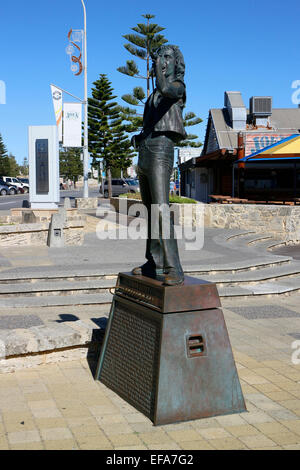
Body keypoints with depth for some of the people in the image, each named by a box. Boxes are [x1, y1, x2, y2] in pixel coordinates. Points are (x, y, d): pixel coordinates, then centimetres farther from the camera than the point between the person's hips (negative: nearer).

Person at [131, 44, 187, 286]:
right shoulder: (154, 95, 25)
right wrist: (139, 137, 14)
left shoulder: (178, 86, 2)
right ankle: (154, 264, 17)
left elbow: (164, 88, -23)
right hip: (145, 153, 9)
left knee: (161, 209, -21)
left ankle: (173, 270, -24)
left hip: (160, 151, -9)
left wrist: (159, 68, -7)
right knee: (150, 210, 10)